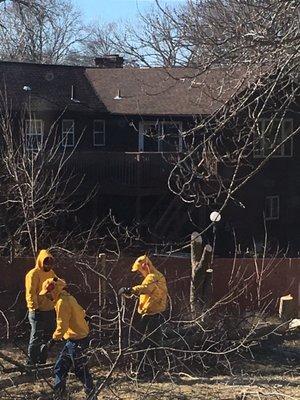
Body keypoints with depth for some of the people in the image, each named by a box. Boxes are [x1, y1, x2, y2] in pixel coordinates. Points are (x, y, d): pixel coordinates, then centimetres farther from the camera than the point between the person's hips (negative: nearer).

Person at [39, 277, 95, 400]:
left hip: (77, 340, -10)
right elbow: (82, 313, 18)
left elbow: (62, 326, -20)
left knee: (81, 370, -1)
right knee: (60, 367, 14)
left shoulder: (62, 302, -19)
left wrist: (54, 339, -9)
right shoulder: (68, 298, 10)